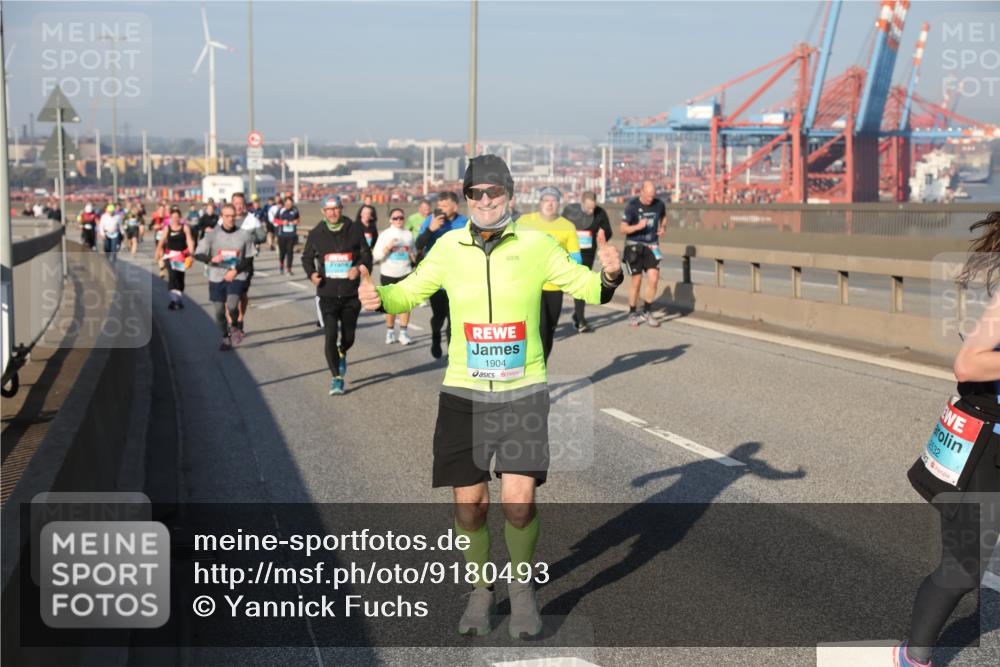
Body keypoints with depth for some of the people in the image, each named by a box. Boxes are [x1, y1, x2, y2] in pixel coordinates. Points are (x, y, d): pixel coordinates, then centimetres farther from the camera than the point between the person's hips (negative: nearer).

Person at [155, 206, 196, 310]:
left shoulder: (185, 227, -1)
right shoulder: (167, 228, 2)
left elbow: (189, 241, -8)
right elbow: (162, 241, 5)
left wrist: (191, 253, -19)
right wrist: (158, 252, 0)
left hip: (182, 255, 1)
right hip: (170, 255, -1)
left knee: (180, 278, 10)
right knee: (173, 275, -18)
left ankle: (180, 300, 25)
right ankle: (174, 299, -24)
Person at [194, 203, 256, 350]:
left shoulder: (243, 235, -1)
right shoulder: (212, 234, -3)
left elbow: (249, 258, 3)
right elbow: (198, 254, -3)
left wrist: (236, 270, -12)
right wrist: (212, 259, -23)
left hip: (236, 277, -1)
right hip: (216, 277, 1)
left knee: (232, 306, -22)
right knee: (219, 311, 5)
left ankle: (235, 327, 10)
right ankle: (226, 338, 27)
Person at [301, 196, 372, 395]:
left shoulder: (354, 230, 1)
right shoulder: (316, 234, 1)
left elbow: (366, 254, 5)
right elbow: (307, 257, 11)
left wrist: (359, 268, -16)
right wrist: (311, 273, -9)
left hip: (351, 293, 1)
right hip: (328, 294, -1)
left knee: (348, 336, 11)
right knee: (330, 336, -10)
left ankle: (342, 354, 47)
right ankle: (336, 377, 2)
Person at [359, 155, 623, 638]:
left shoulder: (535, 245, -3)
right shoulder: (449, 247, 1)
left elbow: (586, 287, 3)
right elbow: (411, 290, 14)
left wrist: (608, 277, -18)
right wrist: (378, 298, -7)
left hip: (524, 391, -1)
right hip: (463, 393, 2)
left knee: (519, 502, -10)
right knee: (468, 505, 4)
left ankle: (522, 588, 18)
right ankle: (480, 591, 30)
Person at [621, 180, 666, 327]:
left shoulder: (659, 204, 0)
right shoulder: (632, 206, -11)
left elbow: (663, 216, 23)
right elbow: (623, 229, -12)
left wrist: (662, 227, 3)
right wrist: (638, 226, -29)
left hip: (652, 245, 3)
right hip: (634, 245, -3)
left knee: (653, 278, -9)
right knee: (637, 280, -2)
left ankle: (647, 312, 7)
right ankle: (632, 314, 14)